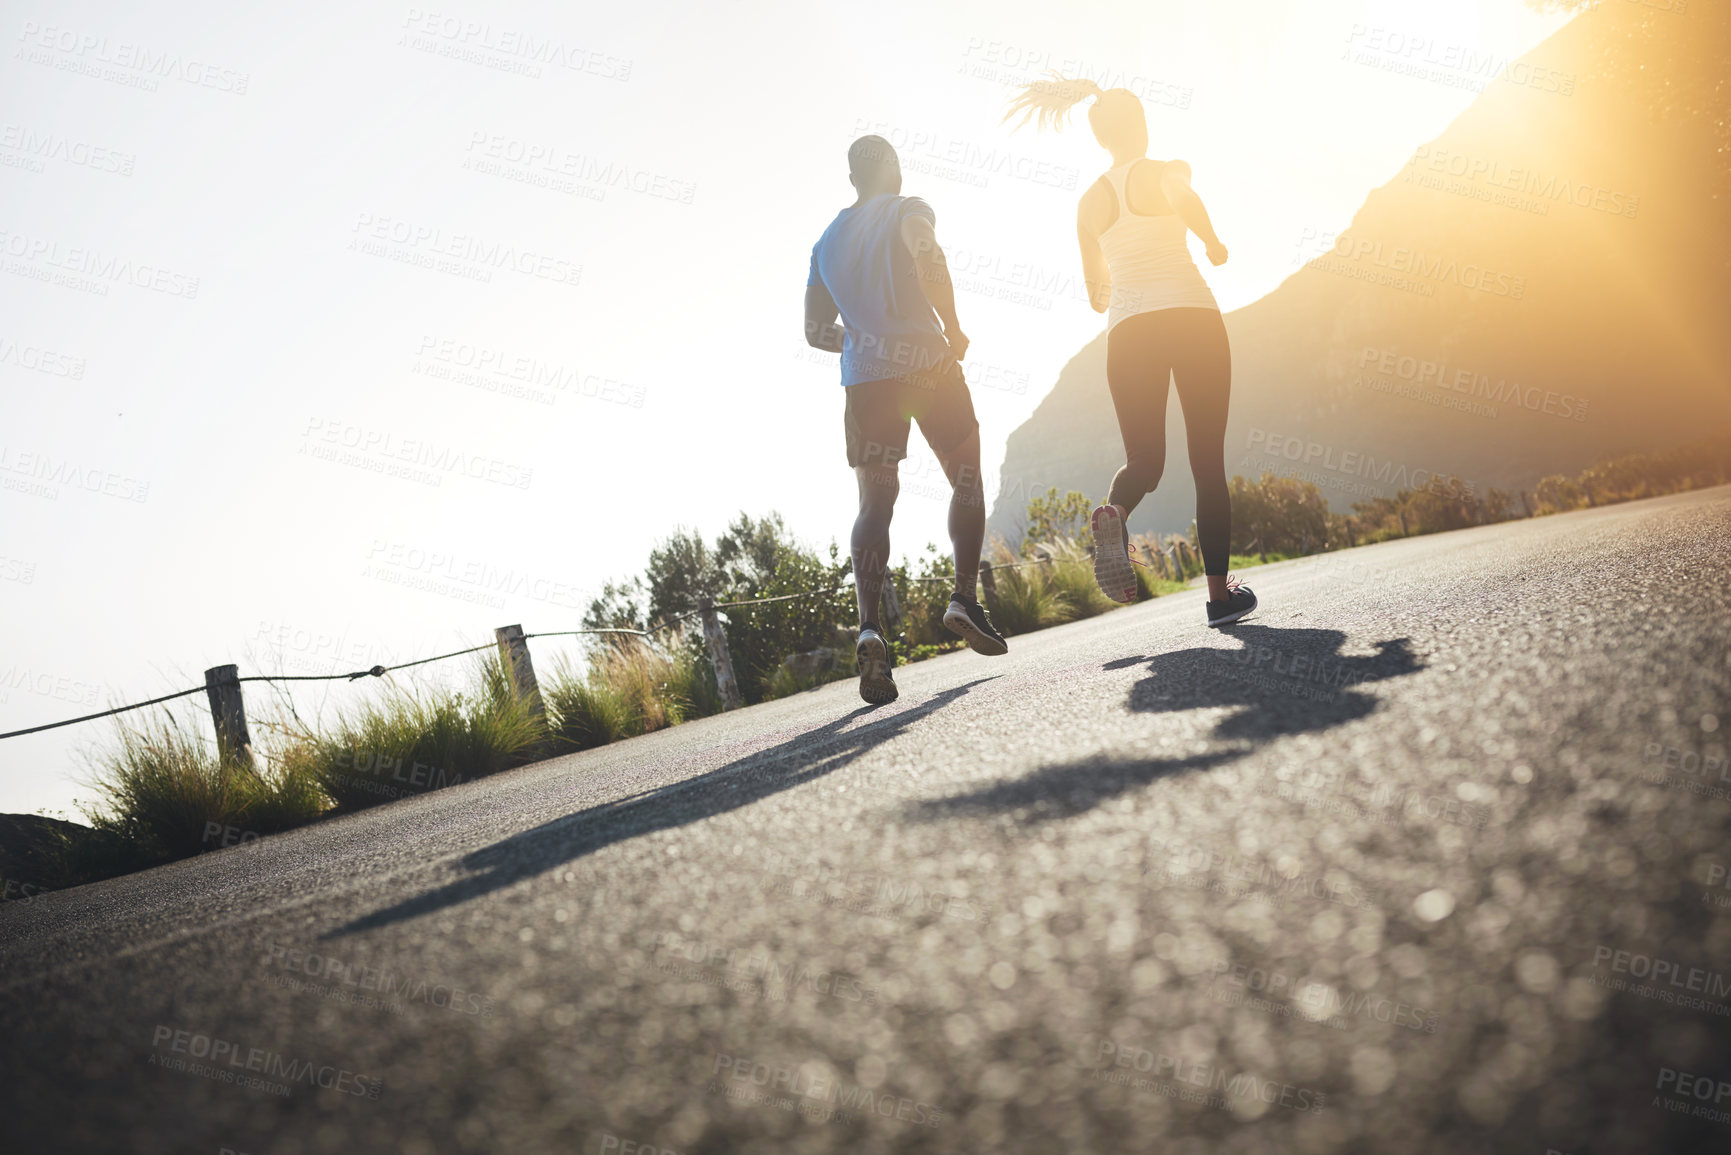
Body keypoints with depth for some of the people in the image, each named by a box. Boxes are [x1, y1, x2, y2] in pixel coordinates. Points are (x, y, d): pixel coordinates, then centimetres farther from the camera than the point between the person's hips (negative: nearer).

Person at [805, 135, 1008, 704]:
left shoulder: (826, 242, 19)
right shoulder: (908, 211, 4)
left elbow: (817, 331, 19)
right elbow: (930, 266, -18)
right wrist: (953, 329, -6)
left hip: (864, 379, 4)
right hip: (926, 362, -4)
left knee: (874, 503, 2)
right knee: (967, 480, 11)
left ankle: (869, 626, -17)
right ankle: (964, 596, -4)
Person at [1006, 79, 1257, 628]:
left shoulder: (1090, 200, 14)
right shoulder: (1162, 172, 1)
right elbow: (1191, 208, -16)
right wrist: (1215, 247, 6)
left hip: (1128, 330, 4)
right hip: (1191, 315, -3)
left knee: (1144, 457, 11)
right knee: (1207, 458, 4)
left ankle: (1115, 511, -27)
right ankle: (1220, 590, 1)